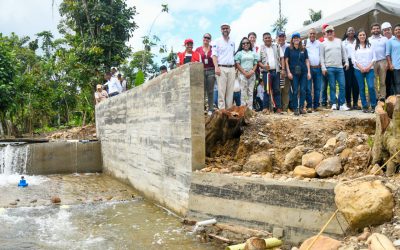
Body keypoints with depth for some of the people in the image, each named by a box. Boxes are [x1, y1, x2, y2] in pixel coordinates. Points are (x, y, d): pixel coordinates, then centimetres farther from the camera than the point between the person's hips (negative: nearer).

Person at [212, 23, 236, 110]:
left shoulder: (232, 42, 19)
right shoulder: (217, 41, 4)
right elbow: (214, 55, -4)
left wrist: (235, 67, 13)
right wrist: (216, 67, -16)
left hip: (231, 68, 5)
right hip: (221, 68, -5)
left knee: (230, 90, 4)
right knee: (221, 90, -8)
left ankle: (229, 108, 9)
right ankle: (222, 109, -7)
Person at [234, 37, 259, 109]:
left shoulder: (253, 53, 14)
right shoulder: (239, 53, 6)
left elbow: (255, 64, 11)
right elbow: (237, 64, -2)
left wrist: (252, 71, -7)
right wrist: (245, 73, -10)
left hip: (252, 74, 3)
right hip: (242, 74, -3)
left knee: (251, 92, 2)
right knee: (243, 91, -6)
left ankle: (250, 108, 3)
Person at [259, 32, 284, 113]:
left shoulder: (277, 47, 12)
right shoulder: (261, 48, 6)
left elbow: (282, 58, 11)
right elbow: (258, 61, 2)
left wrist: (283, 69, 0)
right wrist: (263, 66, -16)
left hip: (276, 71, 2)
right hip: (266, 71, -2)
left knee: (277, 90, 5)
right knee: (266, 90, 0)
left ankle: (279, 107, 8)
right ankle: (266, 107, 5)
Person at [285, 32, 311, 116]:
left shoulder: (304, 50, 12)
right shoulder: (289, 49, 5)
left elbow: (307, 61, 12)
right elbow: (286, 61, 2)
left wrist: (308, 72, 4)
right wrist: (288, 72, -7)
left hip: (303, 72, 2)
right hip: (294, 73, -2)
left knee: (303, 90, -1)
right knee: (295, 91, -3)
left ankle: (301, 107, 6)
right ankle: (295, 108, 3)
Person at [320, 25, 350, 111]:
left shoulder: (339, 41, 14)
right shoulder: (323, 43, 6)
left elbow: (344, 53, 16)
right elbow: (321, 57, 2)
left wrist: (346, 62, 6)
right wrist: (323, 68, -6)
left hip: (340, 67, 3)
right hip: (329, 68, -2)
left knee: (342, 86, -2)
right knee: (332, 87, -1)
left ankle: (342, 104, 3)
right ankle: (333, 104, 7)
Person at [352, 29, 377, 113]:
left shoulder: (370, 46, 10)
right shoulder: (355, 47, 8)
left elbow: (374, 58, 5)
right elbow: (353, 59, 0)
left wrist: (369, 67, -9)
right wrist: (361, 68, -10)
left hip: (369, 70, 0)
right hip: (359, 70, 0)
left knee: (371, 87, -13)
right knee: (362, 88, 1)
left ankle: (373, 106, -3)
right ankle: (364, 106, 8)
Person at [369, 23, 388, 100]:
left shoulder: (385, 39, 11)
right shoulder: (368, 40, 10)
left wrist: (387, 62, -3)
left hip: (382, 61, 0)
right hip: (372, 62, 0)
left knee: (382, 81, 0)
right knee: (374, 82, 1)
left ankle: (382, 97, 2)